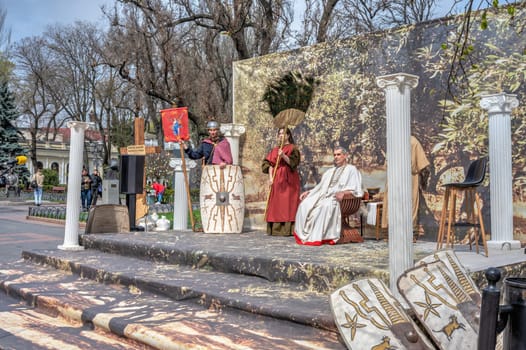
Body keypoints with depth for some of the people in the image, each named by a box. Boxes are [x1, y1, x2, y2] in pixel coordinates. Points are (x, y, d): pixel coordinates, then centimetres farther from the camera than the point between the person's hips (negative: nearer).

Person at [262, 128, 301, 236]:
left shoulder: (292, 148, 3)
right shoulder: (275, 150, 17)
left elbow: (292, 162, -10)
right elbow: (269, 164, 8)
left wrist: (283, 156, -27)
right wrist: (270, 177, -5)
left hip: (288, 180, -5)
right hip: (276, 180, 5)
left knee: (288, 203, -8)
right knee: (276, 204, 2)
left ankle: (289, 229, -8)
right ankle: (276, 229, 4)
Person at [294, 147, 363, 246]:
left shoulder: (351, 169, 10)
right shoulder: (330, 171, 31)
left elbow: (356, 189, -2)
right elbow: (321, 187, 29)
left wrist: (343, 192, -22)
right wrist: (308, 192, 13)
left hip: (338, 198, -6)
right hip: (324, 195, 6)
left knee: (325, 205, -40)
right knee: (304, 204, -23)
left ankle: (317, 236, -39)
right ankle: (304, 235, -26)